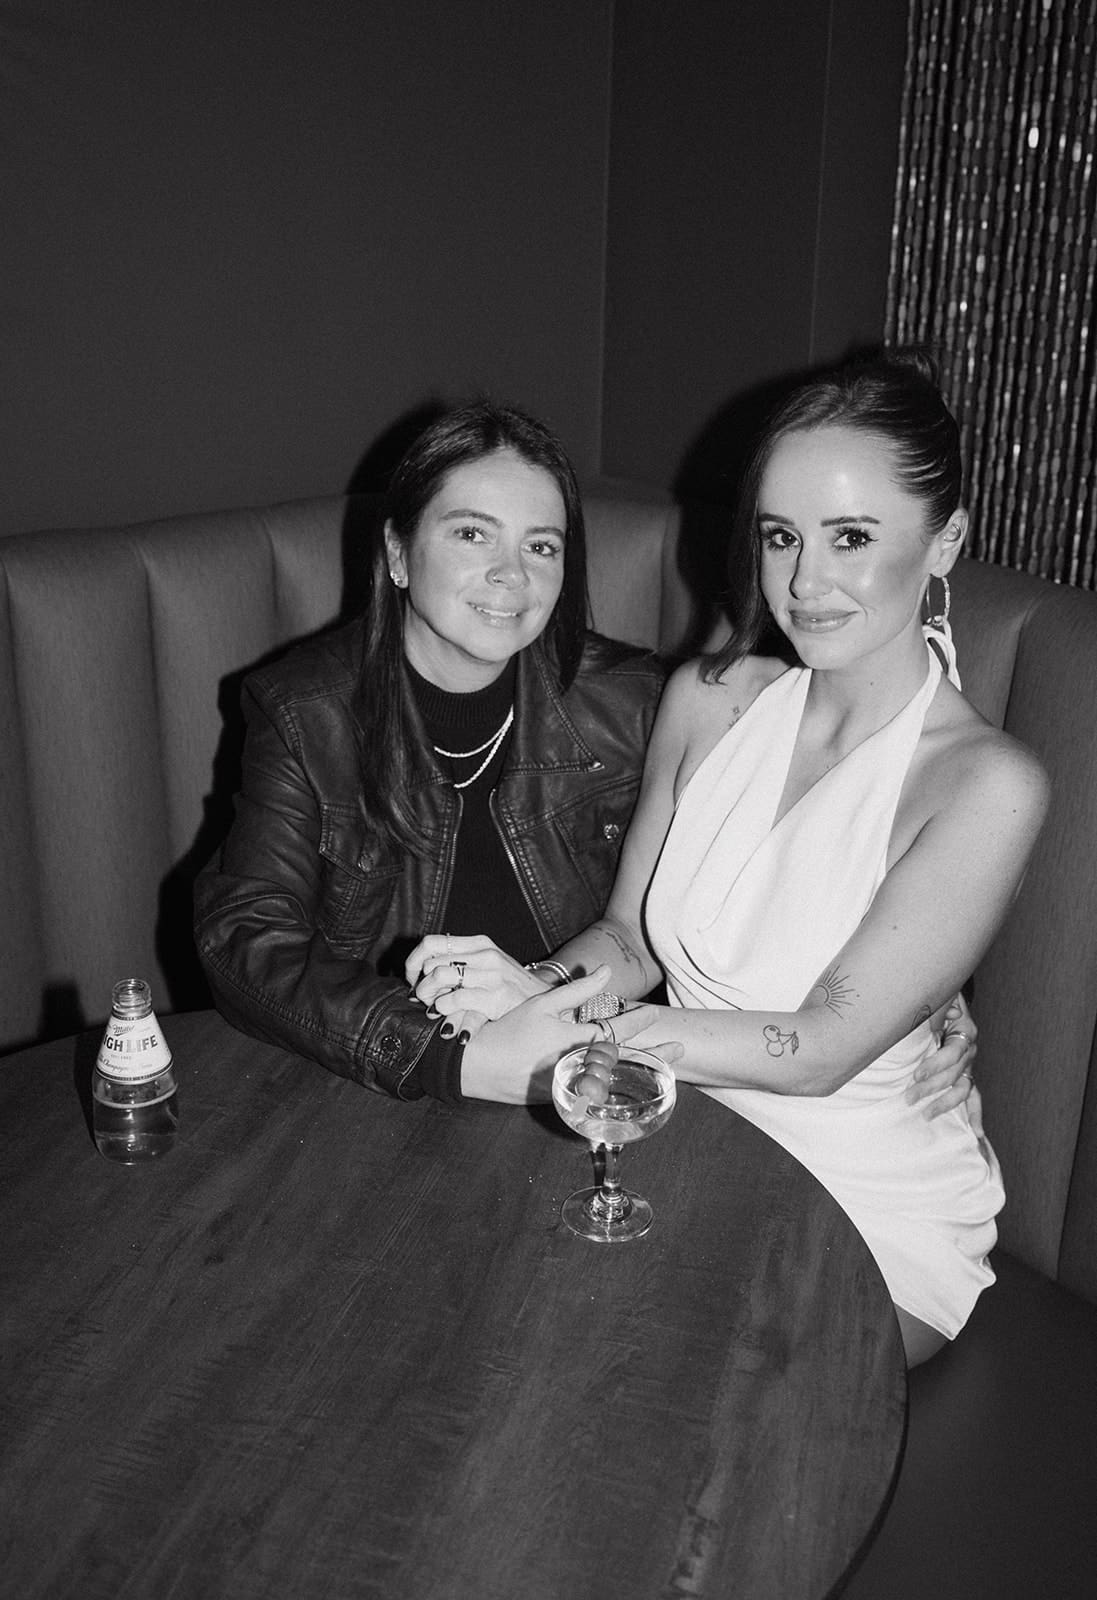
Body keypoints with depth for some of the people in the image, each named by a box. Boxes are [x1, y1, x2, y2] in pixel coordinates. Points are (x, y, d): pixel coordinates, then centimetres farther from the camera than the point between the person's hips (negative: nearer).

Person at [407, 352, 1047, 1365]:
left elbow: (819, 1050, -22)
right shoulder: (709, 700, -1)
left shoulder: (987, 786, -18)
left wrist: (559, 1029, -25)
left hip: (871, 1209, -4)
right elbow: (631, 936, 5)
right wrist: (542, 986, -18)